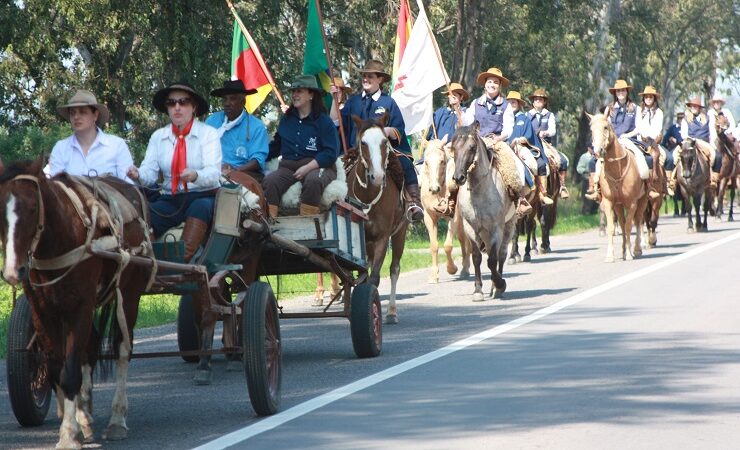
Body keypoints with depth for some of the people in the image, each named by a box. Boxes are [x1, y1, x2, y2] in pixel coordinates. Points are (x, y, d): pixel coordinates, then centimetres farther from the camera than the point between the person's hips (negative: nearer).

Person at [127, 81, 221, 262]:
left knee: (200, 208, -38)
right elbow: (149, 172, 1)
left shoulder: (209, 134, -1)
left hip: (203, 197, -4)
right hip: (170, 199, 4)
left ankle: (183, 260, -52)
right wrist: (138, 175, -23)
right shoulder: (158, 136, 11)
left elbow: (213, 173, -14)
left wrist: (195, 176, -37)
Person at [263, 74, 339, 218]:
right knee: (269, 181, -27)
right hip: (289, 167, 4)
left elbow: (331, 153, -7)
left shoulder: (324, 121, 0)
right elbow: (276, 145, 28)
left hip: (317, 167, -4)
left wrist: (307, 168, -17)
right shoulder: (286, 120, 16)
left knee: (312, 181, -39)